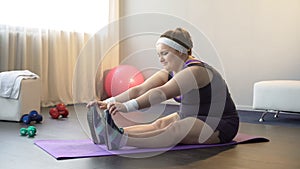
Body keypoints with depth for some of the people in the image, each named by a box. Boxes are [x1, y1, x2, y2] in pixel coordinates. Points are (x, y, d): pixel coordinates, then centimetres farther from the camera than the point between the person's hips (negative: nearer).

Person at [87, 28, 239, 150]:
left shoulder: (195, 71, -24)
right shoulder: (169, 72, 1)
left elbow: (161, 93, -39)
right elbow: (139, 90, -11)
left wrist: (127, 107, -49)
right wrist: (108, 102, -24)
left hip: (220, 124, -8)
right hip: (192, 118, 8)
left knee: (176, 129, -33)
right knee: (159, 124, -18)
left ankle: (121, 140, -51)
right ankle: (108, 133, -36)